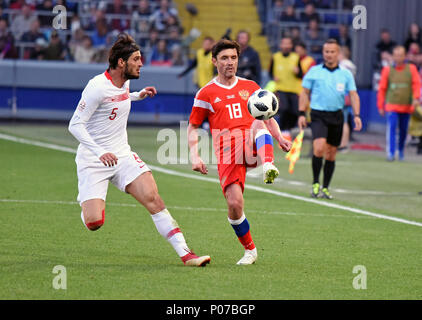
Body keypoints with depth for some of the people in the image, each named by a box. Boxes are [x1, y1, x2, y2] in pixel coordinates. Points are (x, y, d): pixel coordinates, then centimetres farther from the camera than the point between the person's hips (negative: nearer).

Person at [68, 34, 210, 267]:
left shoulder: (124, 82, 6)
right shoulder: (97, 87, -18)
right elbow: (75, 125, -18)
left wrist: (138, 95, 21)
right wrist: (100, 152, -28)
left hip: (122, 155, 6)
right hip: (93, 160, -6)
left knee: (152, 197, -15)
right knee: (94, 222, -17)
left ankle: (185, 253, -16)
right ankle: (86, 203, 22)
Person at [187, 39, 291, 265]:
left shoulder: (251, 87, 18)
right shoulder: (206, 93, 11)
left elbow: (267, 118, 23)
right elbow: (193, 127, 14)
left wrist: (280, 139, 4)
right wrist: (194, 156, 0)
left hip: (252, 148, 1)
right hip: (227, 153, -1)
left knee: (259, 122, -32)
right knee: (234, 203, -15)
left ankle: (268, 169, -54)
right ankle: (249, 250, 6)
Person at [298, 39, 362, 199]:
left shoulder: (346, 74, 7)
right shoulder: (314, 71, 3)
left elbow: (353, 95, 5)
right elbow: (305, 93, 6)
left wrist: (356, 115, -7)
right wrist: (302, 114, -2)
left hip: (336, 116, 3)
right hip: (318, 115, -3)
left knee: (331, 154, 7)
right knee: (319, 148, -21)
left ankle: (325, 188, 18)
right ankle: (315, 184, -8)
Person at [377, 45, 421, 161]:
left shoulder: (411, 69, 3)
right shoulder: (387, 70, 3)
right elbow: (382, 89, 6)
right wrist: (380, 106, 5)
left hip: (406, 106, 1)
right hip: (392, 106, -1)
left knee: (403, 130, 10)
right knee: (391, 128, -15)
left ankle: (401, 151, 30)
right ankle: (390, 153, -16)